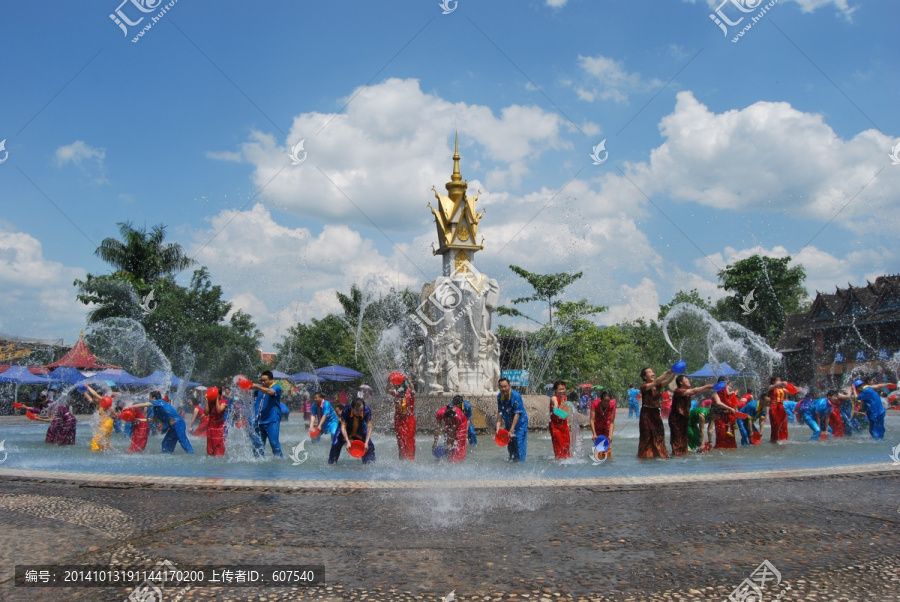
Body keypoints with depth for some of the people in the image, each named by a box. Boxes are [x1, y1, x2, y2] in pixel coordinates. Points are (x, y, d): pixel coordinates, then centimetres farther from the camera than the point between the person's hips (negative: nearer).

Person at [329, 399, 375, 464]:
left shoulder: (367, 411, -30)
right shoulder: (345, 411, -35)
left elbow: (369, 426, -27)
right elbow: (343, 427, -33)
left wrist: (366, 442, -34)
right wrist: (347, 442, -42)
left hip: (360, 431, 2)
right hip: (346, 431, -1)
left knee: (369, 446, -9)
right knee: (336, 445, -13)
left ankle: (370, 463, 11)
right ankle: (331, 463, 9)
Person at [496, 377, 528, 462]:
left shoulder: (516, 396, -22)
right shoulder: (499, 396, -5)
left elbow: (517, 414, -22)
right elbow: (500, 413, 0)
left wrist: (512, 430, -23)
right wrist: (498, 427, -11)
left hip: (520, 423, -6)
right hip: (508, 423, 6)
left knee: (519, 445, -10)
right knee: (510, 446, 13)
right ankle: (511, 461, 26)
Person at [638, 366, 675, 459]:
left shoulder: (658, 386, 8)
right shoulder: (644, 387, -12)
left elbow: (668, 381, -3)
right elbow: (656, 382, -27)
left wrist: (674, 373, -21)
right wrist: (666, 373, -33)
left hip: (656, 413, 6)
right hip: (646, 414, -6)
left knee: (659, 435, 6)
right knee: (646, 436, -1)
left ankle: (659, 454, 14)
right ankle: (644, 455, 6)